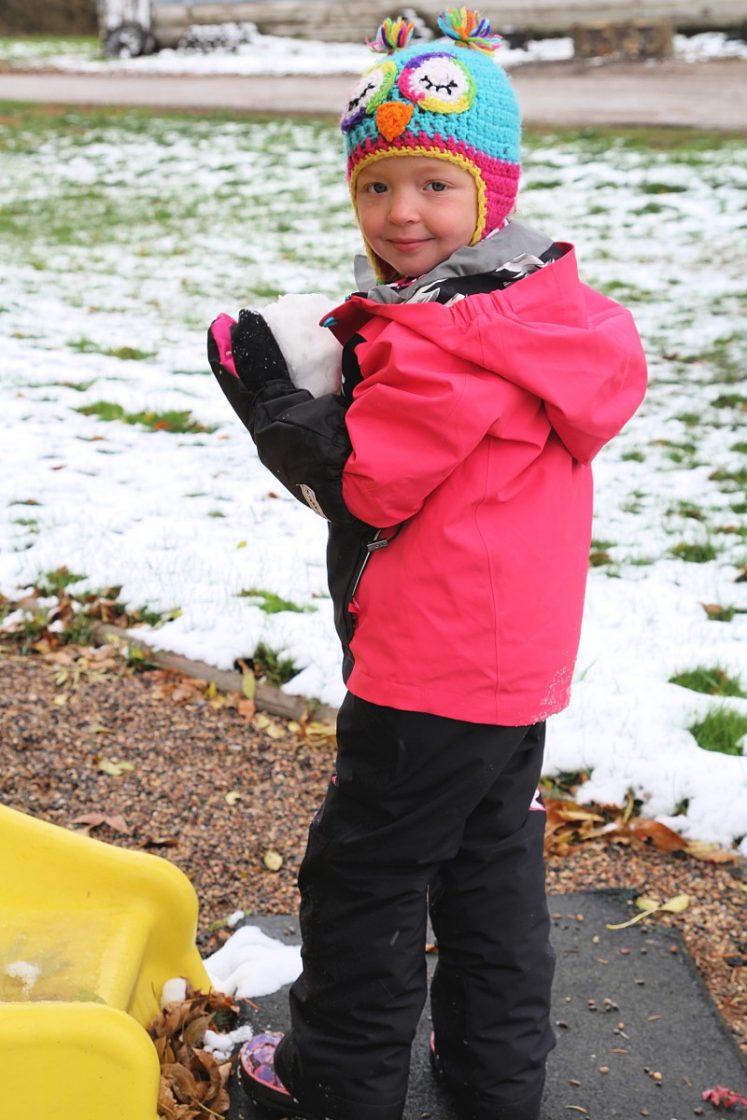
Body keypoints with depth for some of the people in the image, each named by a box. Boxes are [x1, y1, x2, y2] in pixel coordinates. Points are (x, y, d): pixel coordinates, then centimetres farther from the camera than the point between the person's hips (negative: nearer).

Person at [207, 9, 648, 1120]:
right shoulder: (536, 310, 8)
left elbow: (362, 482, -18)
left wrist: (266, 395, -9)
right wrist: (361, 367, 1)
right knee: (490, 864, 21)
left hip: (428, 672, -10)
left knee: (362, 870, 8)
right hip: (515, 656, 10)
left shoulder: (447, 344, -23)